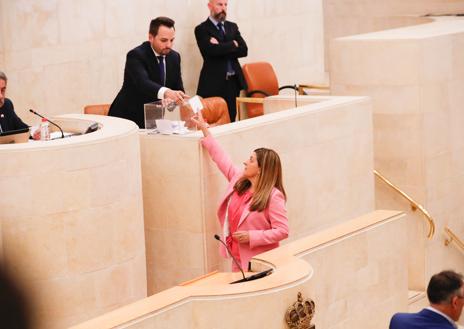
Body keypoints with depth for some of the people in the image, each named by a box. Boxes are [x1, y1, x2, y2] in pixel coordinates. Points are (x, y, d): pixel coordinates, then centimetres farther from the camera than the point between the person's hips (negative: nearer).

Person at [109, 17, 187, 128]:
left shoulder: (174, 57, 4)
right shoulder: (136, 55, -18)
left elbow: (178, 89, 6)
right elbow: (143, 83, -35)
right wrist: (165, 92, -54)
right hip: (128, 118, -5)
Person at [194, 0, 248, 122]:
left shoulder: (232, 27, 16)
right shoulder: (202, 29, -1)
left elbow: (243, 50, 3)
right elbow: (213, 50, -17)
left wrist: (222, 48, -9)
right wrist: (233, 44, -3)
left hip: (233, 81, 5)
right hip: (213, 82, -5)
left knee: (230, 120, 3)